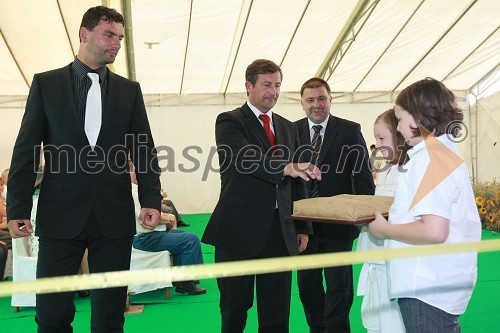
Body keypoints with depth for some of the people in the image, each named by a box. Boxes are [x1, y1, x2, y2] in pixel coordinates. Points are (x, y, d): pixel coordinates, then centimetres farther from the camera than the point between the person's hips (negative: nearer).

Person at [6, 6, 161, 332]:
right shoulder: (46, 83, 6)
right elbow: (26, 150, 3)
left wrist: (151, 200, -3)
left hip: (114, 216, 2)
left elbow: (145, 149, 8)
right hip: (61, 214, -1)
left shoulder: (130, 90, 10)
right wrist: (18, 209, -3)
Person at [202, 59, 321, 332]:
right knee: (234, 308, 6)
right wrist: (286, 167, -37)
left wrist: (302, 227, 12)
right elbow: (243, 157, -23)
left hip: (280, 232, 5)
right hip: (239, 229, -5)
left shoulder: (288, 128, 15)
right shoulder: (230, 121, -2)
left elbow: (297, 184, 17)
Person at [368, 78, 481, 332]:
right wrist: (392, 216, 15)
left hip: (428, 290, -9)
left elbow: (434, 231, -26)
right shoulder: (443, 152, 13)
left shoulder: (430, 157, -17)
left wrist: (385, 230, -12)